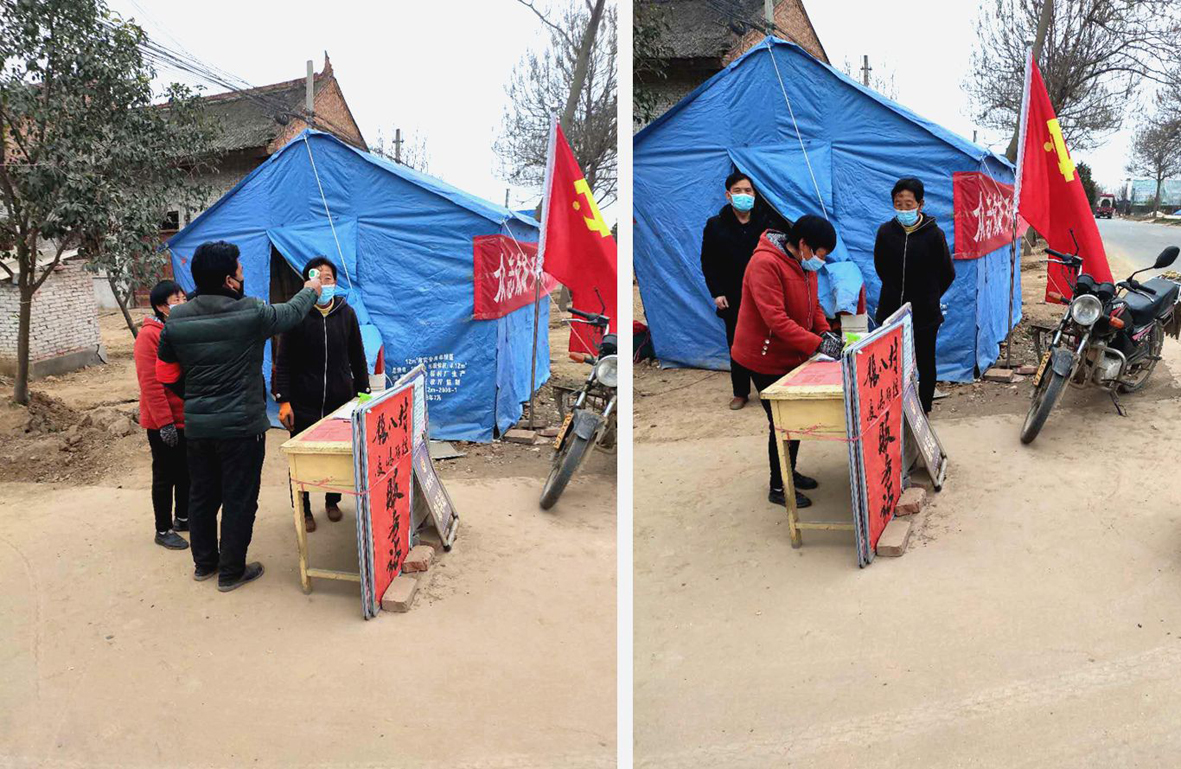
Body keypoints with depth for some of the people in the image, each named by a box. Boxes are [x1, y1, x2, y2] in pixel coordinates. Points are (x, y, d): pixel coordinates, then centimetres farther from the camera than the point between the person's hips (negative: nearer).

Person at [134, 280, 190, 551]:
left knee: (186, 471, 17)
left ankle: (183, 518, 34)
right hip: (164, 422, -7)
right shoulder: (149, 335, -15)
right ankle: (163, 530, 17)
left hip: (188, 417, 7)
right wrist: (164, 422, -20)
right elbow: (150, 382, -19)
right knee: (165, 476, 4)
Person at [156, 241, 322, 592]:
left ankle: (204, 562, 33)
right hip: (242, 425, -5)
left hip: (197, 426, 5)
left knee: (202, 496, 18)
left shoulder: (176, 321, -1)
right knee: (239, 499, 6)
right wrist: (309, 291, 26)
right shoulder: (252, 313, -14)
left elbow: (167, 375, 8)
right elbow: (291, 313, 6)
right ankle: (231, 571, 15)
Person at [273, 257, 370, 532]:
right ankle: (303, 509, 22)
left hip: (340, 400, 3)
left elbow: (357, 358, 13)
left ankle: (332, 501, 32)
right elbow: (283, 361, -4)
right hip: (303, 403, -3)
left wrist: (363, 392, 11)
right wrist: (283, 400, -10)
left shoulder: (346, 313, 6)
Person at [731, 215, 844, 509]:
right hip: (766, 358, -9)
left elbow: (813, 305, 14)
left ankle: (789, 473, 36)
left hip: (793, 355, 9)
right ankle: (778, 487, 16)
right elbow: (775, 319, -31)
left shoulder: (804, 264, 5)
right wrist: (817, 345, -31)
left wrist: (826, 333, -5)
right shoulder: (765, 264, -25)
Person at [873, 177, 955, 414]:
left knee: (925, 364, 11)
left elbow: (947, 274, 3)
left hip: (924, 314, -2)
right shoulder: (886, 232, -3)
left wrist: (929, 296, 11)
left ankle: (924, 410, 25)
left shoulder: (933, 234, -10)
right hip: (891, 311, 2)